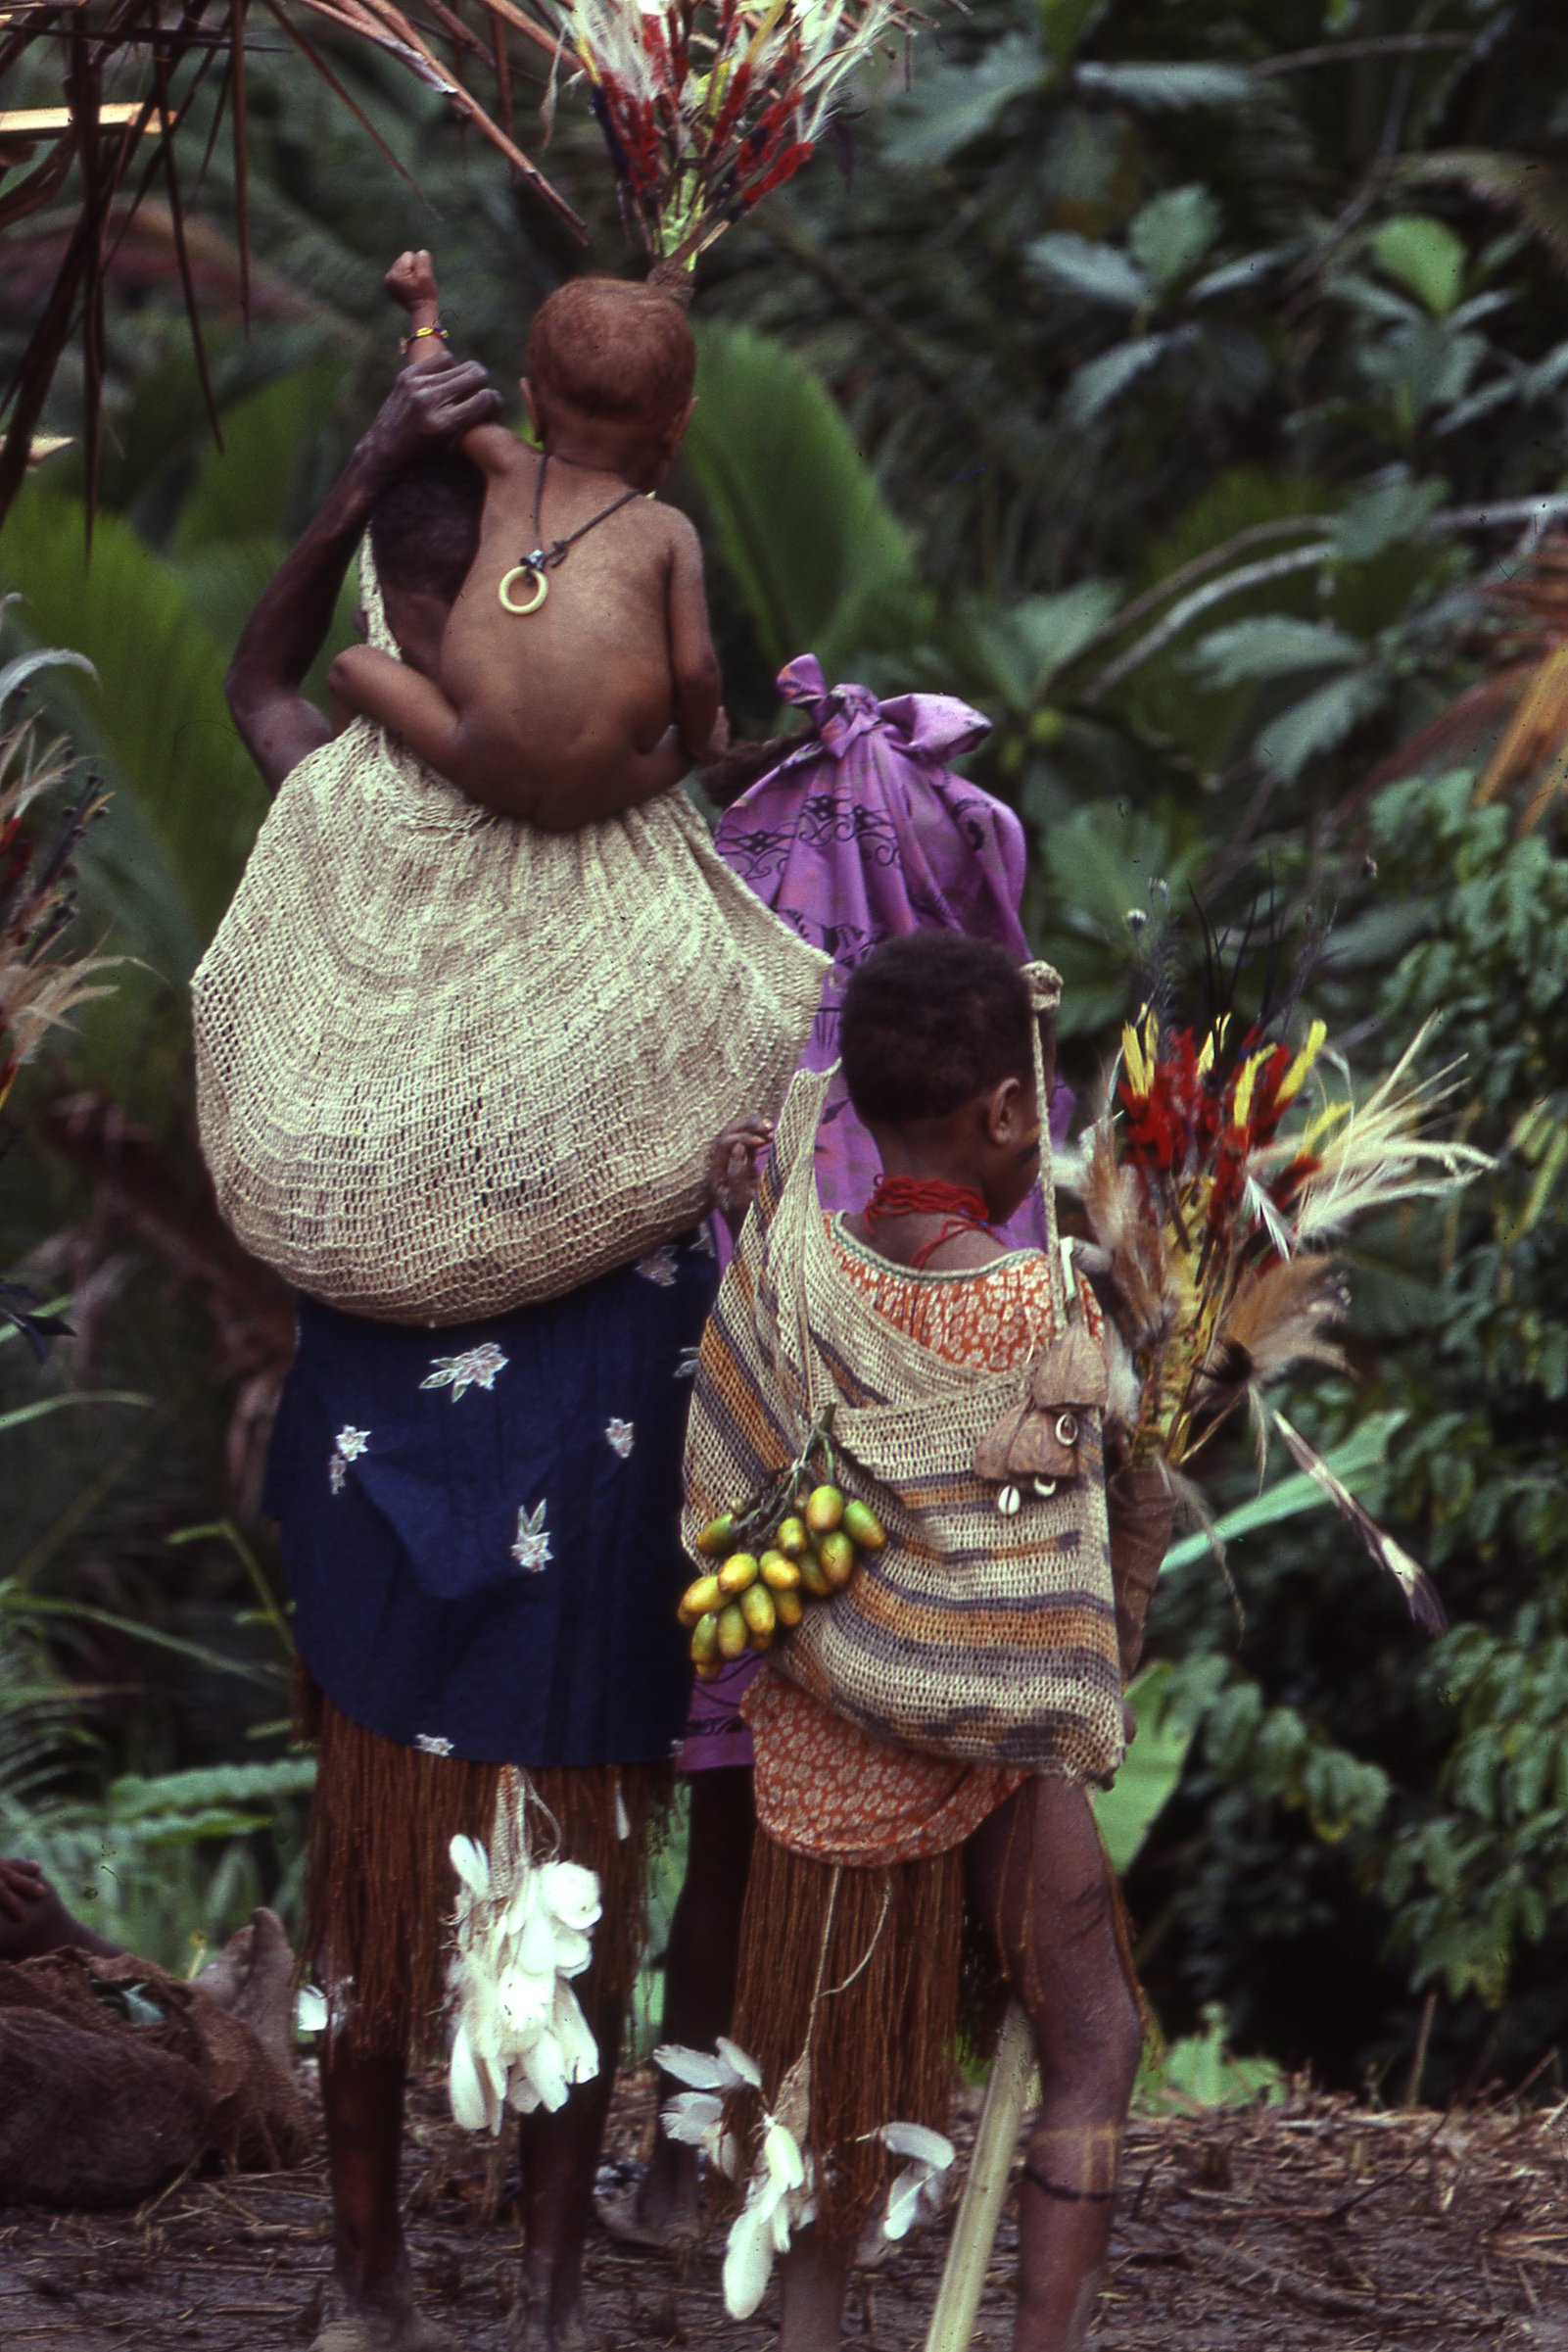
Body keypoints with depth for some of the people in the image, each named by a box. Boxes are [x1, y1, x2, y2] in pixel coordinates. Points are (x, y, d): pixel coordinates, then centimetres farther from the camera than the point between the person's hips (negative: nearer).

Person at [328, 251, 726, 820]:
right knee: (709, 726, 30)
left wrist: (424, 312, 56)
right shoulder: (669, 533, 11)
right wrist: (694, 740, 24)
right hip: (600, 789, 0)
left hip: (482, 768, 0)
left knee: (351, 665, 18)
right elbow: (694, 671, 2)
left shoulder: (512, 472, 19)